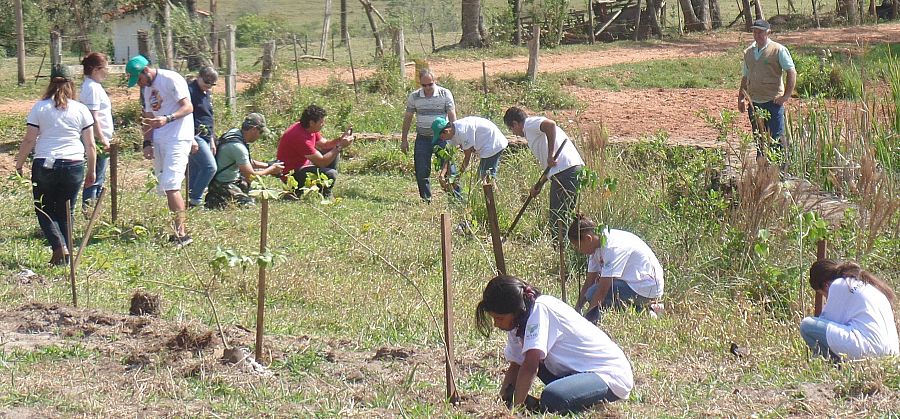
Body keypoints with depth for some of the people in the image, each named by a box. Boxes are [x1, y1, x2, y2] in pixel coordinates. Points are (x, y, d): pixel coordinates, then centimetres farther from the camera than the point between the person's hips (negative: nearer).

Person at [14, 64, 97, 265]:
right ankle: (65, 256, 11)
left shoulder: (39, 108, -1)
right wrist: (91, 171, 15)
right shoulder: (81, 110, 3)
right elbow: (90, 145, 5)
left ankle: (60, 247, -11)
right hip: (73, 165, 2)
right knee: (64, 213, 13)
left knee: (44, 210, 10)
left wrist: (19, 165, 10)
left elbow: (29, 140, -2)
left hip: (44, 165, -2)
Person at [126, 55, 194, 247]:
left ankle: (181, 234, -17)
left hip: (177, 138, -9)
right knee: (163, 187, 8)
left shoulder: (171, 80, -8)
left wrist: (167, 119, -30)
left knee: (170, 185, -17)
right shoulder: (148, 88, 19)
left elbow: (188, 107, -15)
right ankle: (178, 230, 13)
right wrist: (147, 142, 10)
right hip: (158, 141, 9)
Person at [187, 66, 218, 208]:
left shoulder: (207, 93, 19)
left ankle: (192, 201, 11)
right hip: (194, 136, -9)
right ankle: (195, 200, -14)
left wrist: (212, 141, 27)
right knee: (210, 167, -17)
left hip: (205, 137, 9)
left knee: (195, 171, 9)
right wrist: (191, 139, -22)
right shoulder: (190, 91, -10)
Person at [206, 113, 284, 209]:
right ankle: (216, 202, -7)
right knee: (249, 204, -21)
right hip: (223, 185, -10)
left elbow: (247, 162, 18)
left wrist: (268, 165, 9)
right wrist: (271, 169, -6)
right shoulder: (238, 146, -26)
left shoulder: (235, 132, 4)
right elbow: (250, 176, -20)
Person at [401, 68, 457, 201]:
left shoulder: (445, 94, -3)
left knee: (448, 168, -7)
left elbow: (452, 115, -2)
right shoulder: (414, 97, 2)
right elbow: (407, 118, 11)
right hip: (423, 138, 2)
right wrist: (404, 139, 11)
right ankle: (426, 199, 15)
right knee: (421, 171, 2)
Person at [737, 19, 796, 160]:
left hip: (773, 101, -6)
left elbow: (792, 72, -6)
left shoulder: (778, 50, -5)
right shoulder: (748, 52, 13)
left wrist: (786, 95, -13)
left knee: (776, 137, -8)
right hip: (754, 102, 6)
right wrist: (741, 98, 15)